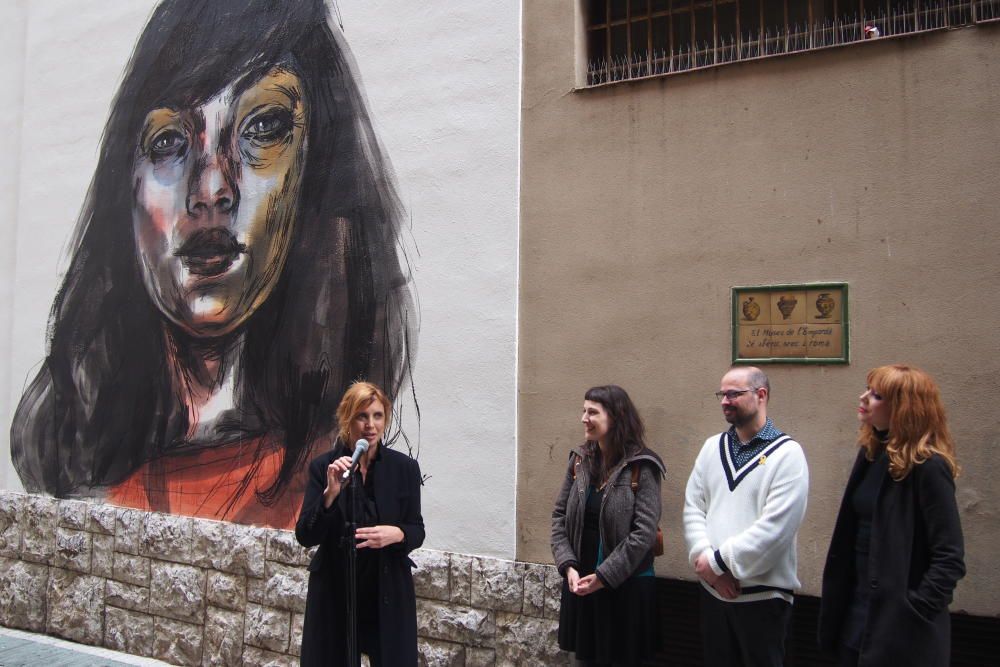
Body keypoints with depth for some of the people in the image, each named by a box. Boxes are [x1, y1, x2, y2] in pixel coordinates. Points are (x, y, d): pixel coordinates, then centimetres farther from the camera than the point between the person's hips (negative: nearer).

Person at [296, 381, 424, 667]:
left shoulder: (404, 467, -4)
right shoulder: (323, 466, -6)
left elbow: (417, 531, 2)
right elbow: (304, 536, -9)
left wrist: (397, 534, -20)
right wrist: (331, 493, -24)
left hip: (388, 594, 0)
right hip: (334, 595, 0)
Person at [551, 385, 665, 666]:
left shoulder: (641, 467, -12)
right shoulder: (580, 460, 5)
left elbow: (644, 531, -16)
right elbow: (560, 516, 5)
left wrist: (604, 576, -16)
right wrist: (568, 566, -8)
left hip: (626, 585, -5)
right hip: (580, 583, 5)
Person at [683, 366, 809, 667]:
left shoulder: (787, 453, -10)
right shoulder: (712, 447, 8)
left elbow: (775, 527, -18)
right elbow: (692, 508, 3)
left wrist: (718, 561, -15)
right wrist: (706, 563, -11)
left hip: (763, 594, -5)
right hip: (712, 590, 5)